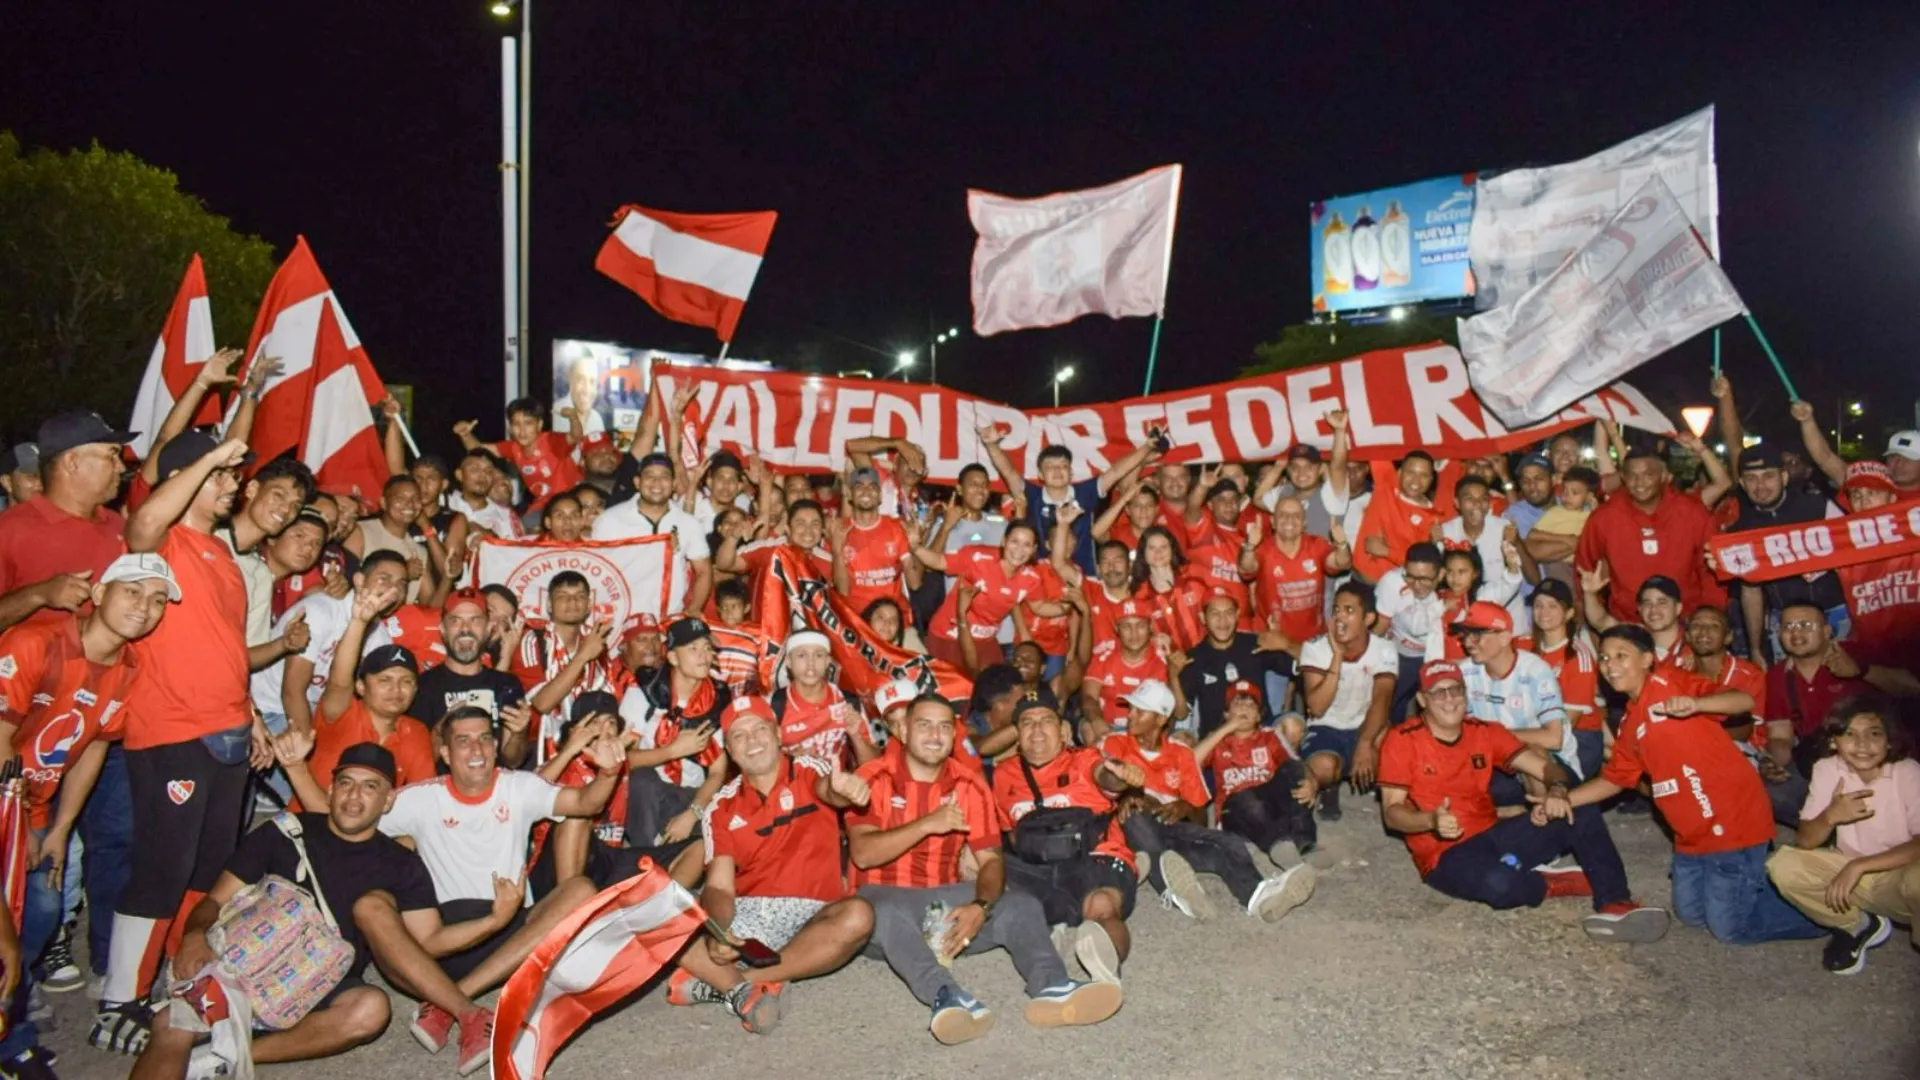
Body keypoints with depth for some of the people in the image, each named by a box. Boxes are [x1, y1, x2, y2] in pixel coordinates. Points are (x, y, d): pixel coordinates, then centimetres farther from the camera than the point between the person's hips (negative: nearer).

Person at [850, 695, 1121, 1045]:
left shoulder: (970, 786, 6)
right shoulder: (874, 778, -5)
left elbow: (990, 860, 0)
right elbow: (862, 854, -17)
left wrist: (981, 906, -21)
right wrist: (927, 824, -25)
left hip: (947, 896, 4)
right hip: (886, 894, -4)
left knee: (1023, 905, -19)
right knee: (888, 913, -39)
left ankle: (1050, 987, -45)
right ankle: (945, 996, -59)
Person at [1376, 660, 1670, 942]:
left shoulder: (1485, 733, 8)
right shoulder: (1402, 741, -8)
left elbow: (1545, 766, 5)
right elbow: (1392, 812, -10)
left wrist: (1557, 791, -19)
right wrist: (1432, 820, -31)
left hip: (1493, 835, 6)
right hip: (1446, 854, -6)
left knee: (1583, 814, -9)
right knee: (1498, 883, -39)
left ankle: (1615, 904, -17)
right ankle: (1550, 883, -7)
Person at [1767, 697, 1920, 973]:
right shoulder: (1827, 769, -8)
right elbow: (1804, 842, -9)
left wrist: (1859, 865, -29)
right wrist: (1829, 817, -29)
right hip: (1850, 872, 4)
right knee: (1783, 865, -22)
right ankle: (1856, 926, 5)